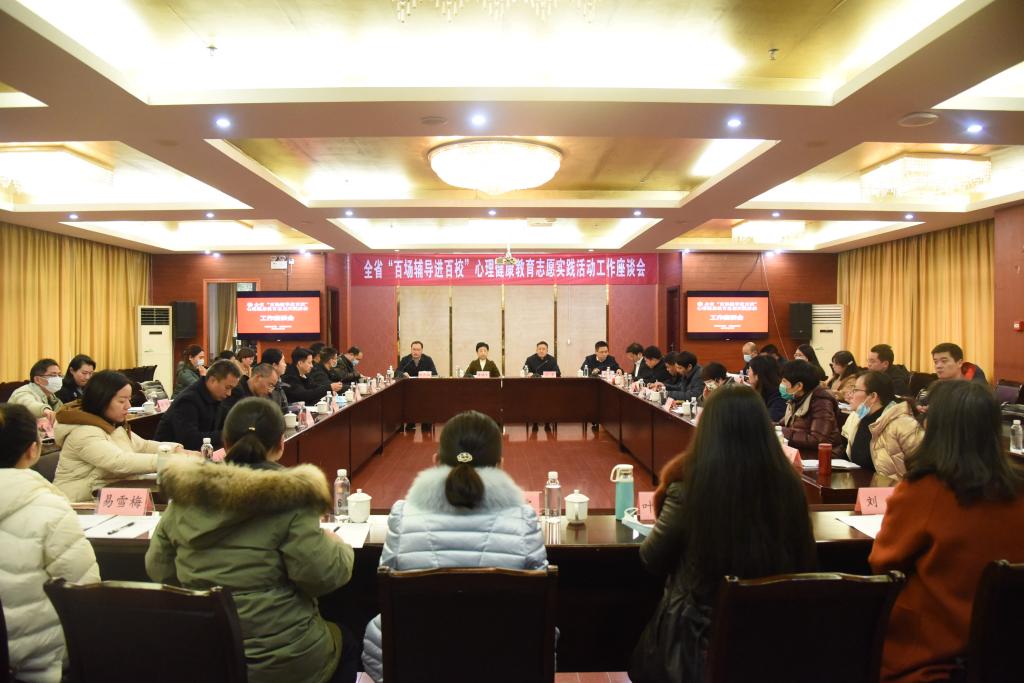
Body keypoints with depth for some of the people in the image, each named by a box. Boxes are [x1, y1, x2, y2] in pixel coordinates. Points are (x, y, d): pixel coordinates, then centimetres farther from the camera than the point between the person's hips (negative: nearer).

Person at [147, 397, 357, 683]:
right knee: (347, 643, 27)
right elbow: (321, 576, -21)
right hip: (282, 660, -5)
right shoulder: (288, 498, -20)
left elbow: (157, 570, 6)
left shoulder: (183, 496, -4)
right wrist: (339, 547, -1)